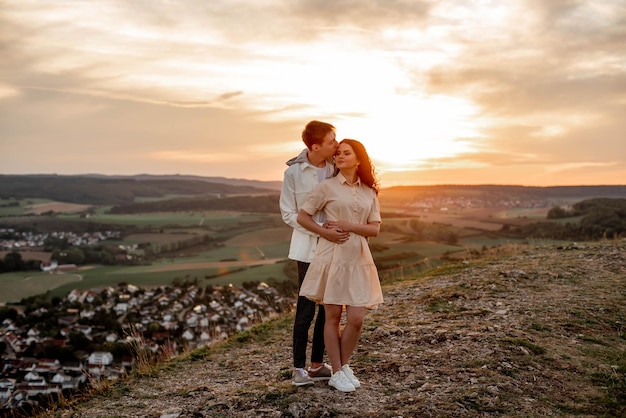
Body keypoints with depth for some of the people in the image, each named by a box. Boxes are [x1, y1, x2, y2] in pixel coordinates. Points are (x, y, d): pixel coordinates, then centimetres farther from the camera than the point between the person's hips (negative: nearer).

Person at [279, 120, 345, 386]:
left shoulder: (335, 167, -1)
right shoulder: (294, 172, -10)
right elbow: (288, 214, -7)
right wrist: (320, 230, -18)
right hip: (308, 248, -4)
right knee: (306, 308, -2)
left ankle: (317, 364, 23)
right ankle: (298, 369, 11)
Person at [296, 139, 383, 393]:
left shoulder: (369, 192, 9)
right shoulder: (327, 187, 0)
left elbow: (374, 229, 4)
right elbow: (302, 216, 0)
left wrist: (349, 226, -10)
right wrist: (325, 232, -12)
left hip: (359, 259, 3)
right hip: (333, 257, -3)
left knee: (357, 319, 0)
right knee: (333, 317, 4)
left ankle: (345, 366, 24)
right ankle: (337, 374, 17)